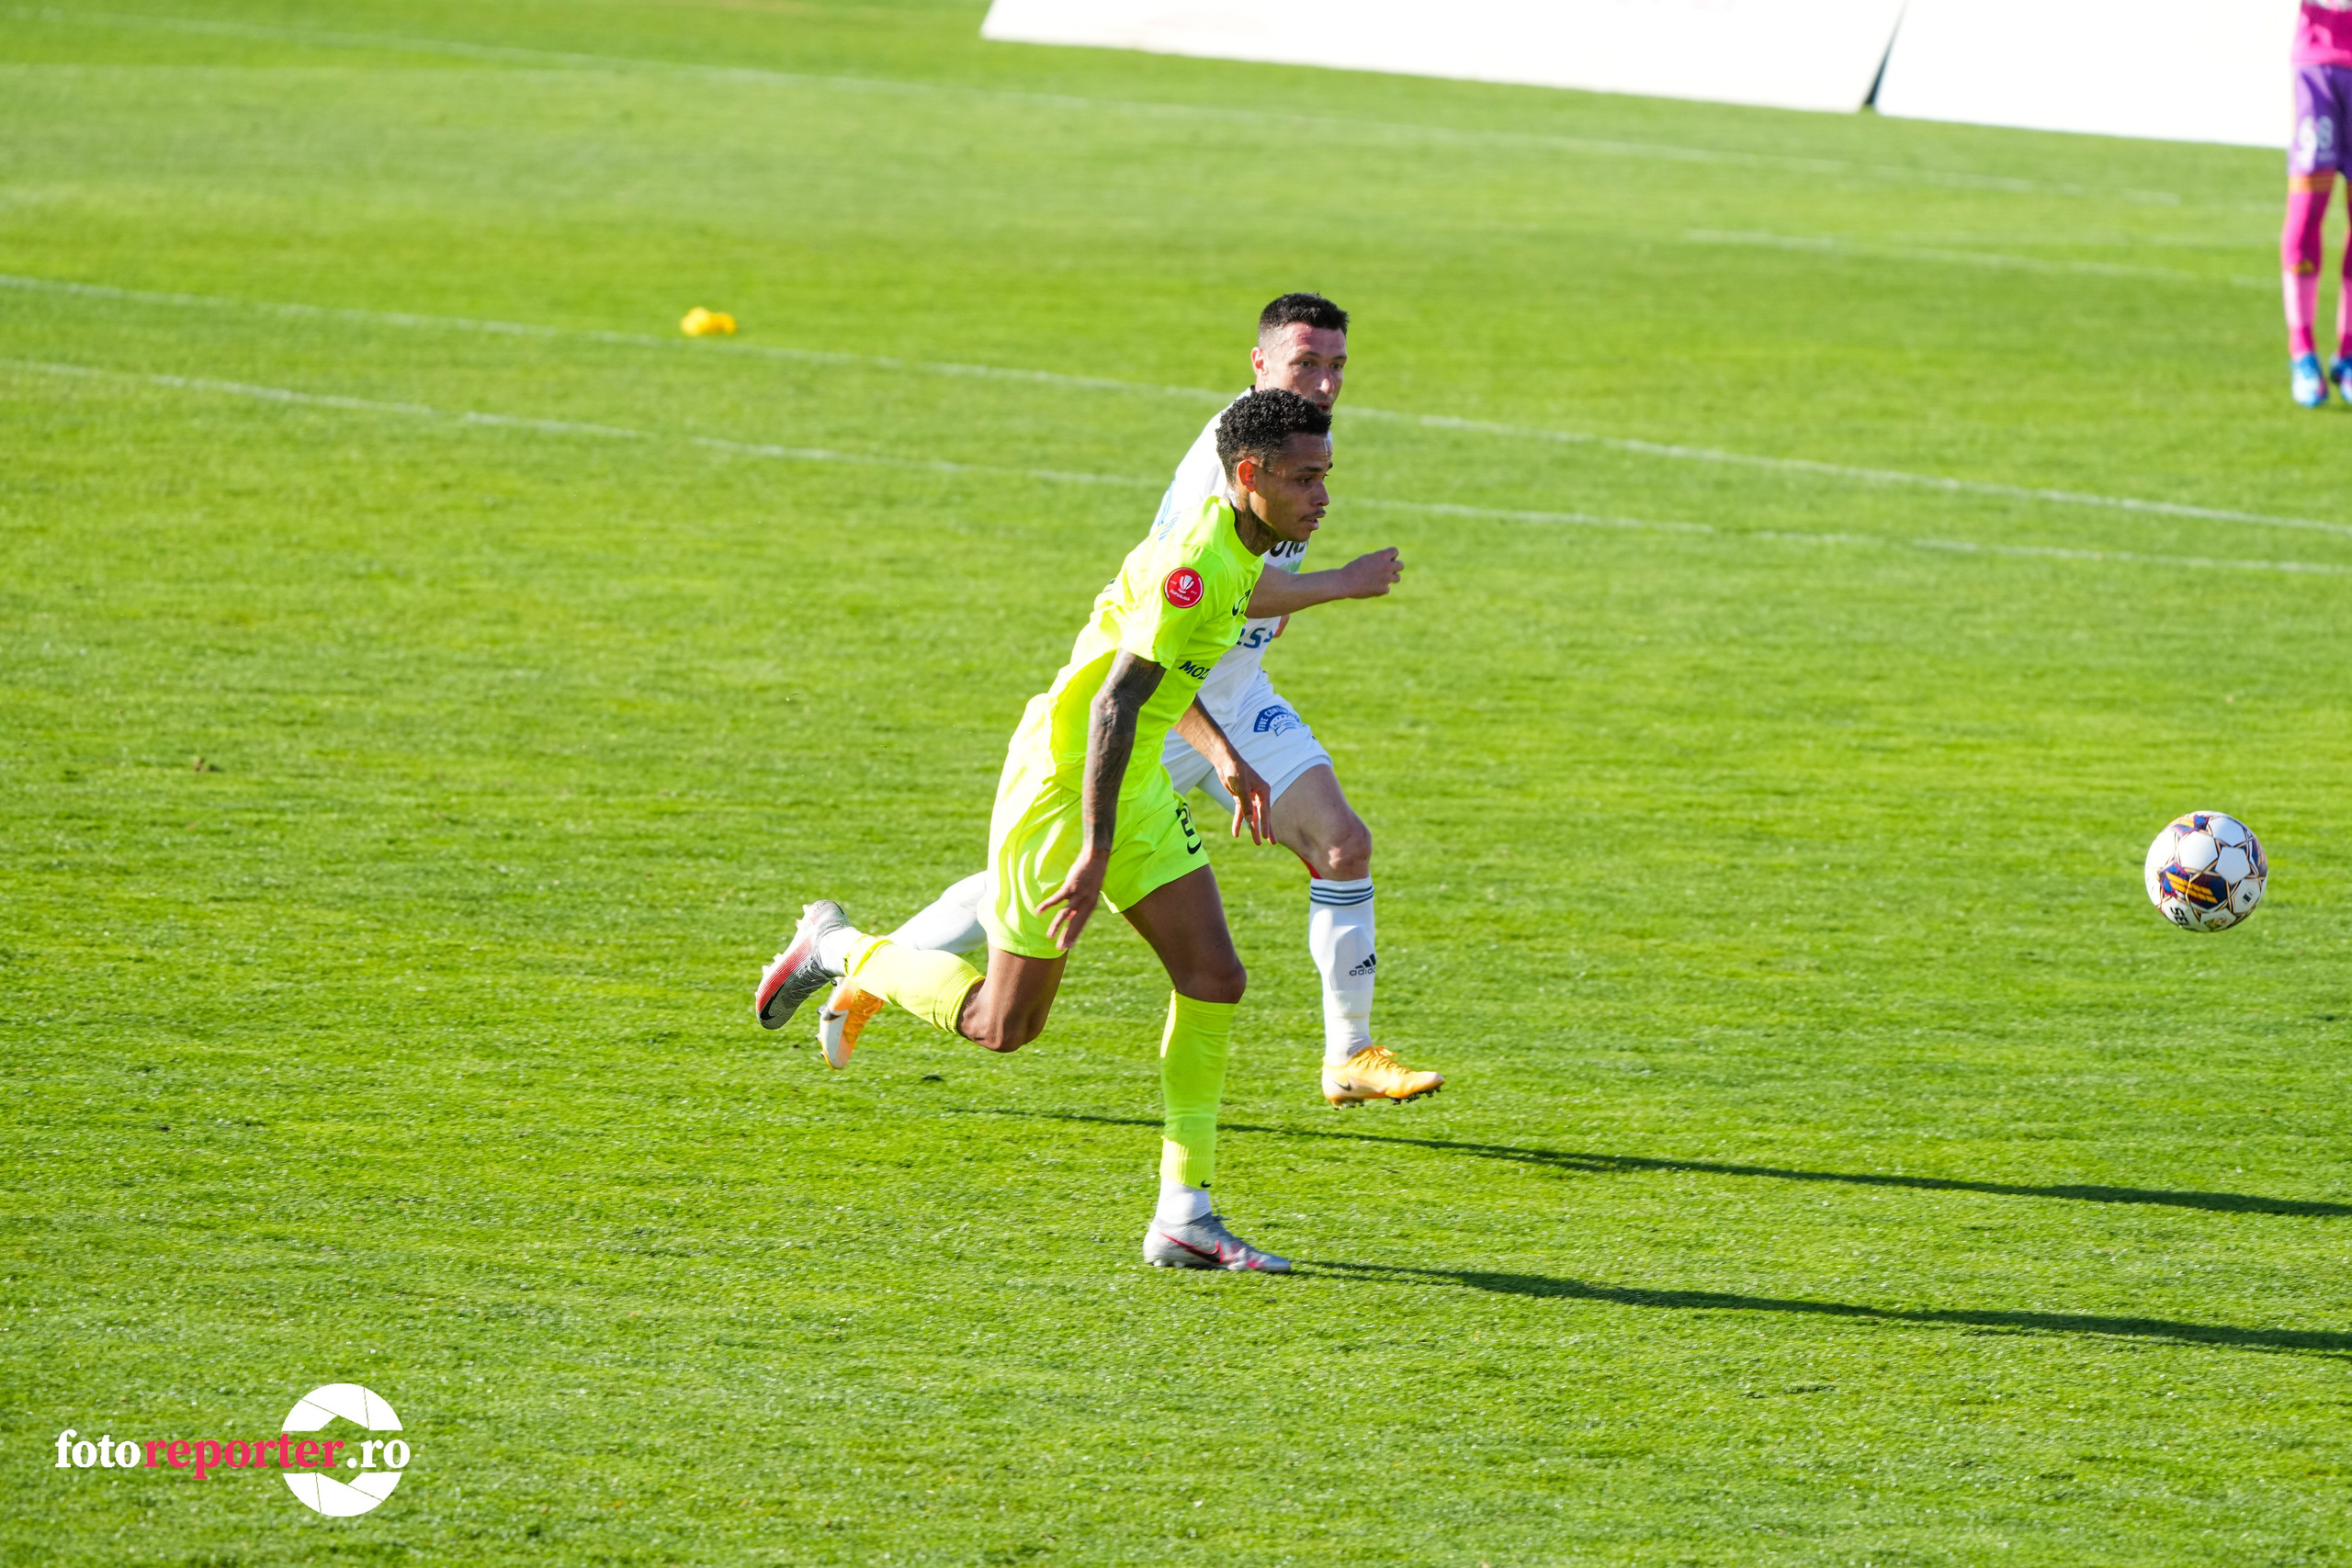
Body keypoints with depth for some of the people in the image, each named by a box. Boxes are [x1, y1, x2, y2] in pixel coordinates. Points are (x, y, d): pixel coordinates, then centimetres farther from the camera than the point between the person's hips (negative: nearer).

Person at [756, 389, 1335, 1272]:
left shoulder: (1239, 556, 6)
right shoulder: (1193, 562, -26)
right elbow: (1114, 702, -29)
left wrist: (1224, 758, 21)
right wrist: (1096, 852, -31)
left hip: (1136, 783, 9)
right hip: (1061, 779, -9)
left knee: (1214, 981, -3)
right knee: (1001, 1026, 1)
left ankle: (1184, 1217, 0)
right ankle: (839, 950, 26)